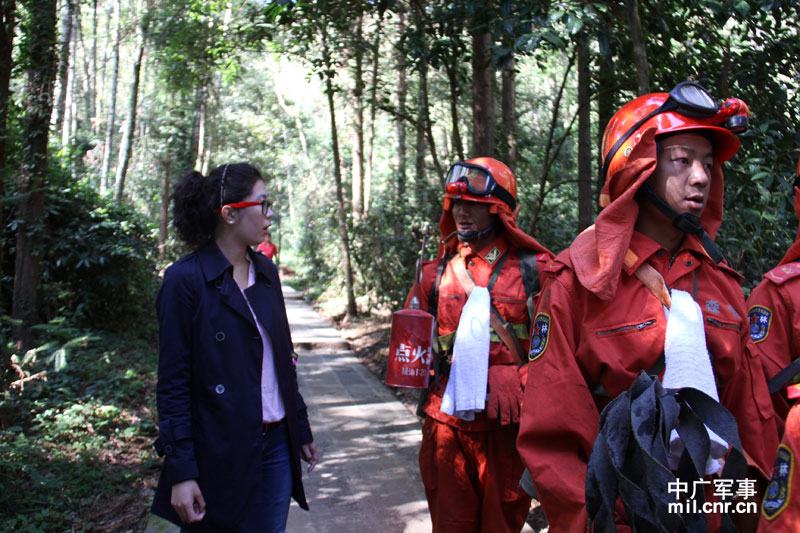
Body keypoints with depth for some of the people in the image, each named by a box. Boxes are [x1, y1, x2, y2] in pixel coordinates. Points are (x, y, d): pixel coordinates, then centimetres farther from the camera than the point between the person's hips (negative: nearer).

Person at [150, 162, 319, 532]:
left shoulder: (265, 271, 7)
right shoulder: (186, 280, -12)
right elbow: (173, 385, -12)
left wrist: (301, 430, 15)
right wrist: (181, 472, -15)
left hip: (276, 444, 6)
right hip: (220, 455, -6)